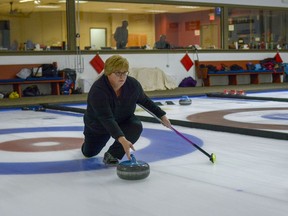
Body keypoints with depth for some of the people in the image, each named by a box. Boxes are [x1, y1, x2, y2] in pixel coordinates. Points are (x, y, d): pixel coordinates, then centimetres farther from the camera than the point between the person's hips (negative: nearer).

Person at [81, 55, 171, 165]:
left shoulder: (133, 84, -24)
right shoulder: (97, 90, -38)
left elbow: (144, 100, -2)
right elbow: (106, 119, -46)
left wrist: (162, 115, 0)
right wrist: (122, 139, -58)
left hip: (123, 121, 2)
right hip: (99, 125, -2)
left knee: (136, 126, -31)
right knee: (88, 153, 16)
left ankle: (112, 154, -20)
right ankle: (88, 137, 50)